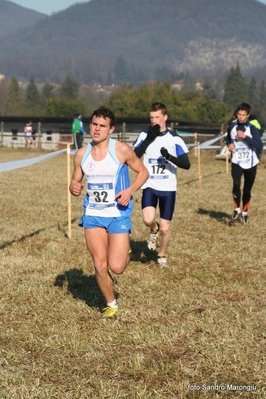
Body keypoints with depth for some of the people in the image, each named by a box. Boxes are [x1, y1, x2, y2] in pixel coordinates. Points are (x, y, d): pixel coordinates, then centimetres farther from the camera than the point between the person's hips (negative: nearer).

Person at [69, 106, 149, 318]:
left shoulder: (122, 150, -12)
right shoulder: (81, 154, 0)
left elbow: (143, 172, -1)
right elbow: (75, 181, 12)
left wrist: (130, 190, -18)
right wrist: (74, 187, -13)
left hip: (118, 214, -3)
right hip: (93, 214, 3)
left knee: (116, 267, -9)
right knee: (99, 265, 2)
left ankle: (125, 251, 28)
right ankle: (111, 304, 26)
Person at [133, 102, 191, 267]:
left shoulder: (174, 138, -6)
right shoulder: (145, 135, 0)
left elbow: (186, 164, -10)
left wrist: (170, 157, -28)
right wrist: (149, 139, -19)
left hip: (168, 188, 0)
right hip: (149, 186, 0)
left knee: (165, 227, 4)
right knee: (148, 219, -23)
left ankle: (162, 255, 30)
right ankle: (154, 230, 14)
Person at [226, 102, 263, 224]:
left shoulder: (252, 129, -11)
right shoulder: (232, 126, 0)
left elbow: (260, 147, -22)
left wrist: (245, 137, -28)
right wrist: (229, 144, 0)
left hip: (250, 163, -1)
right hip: (236, 162, 1)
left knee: (247, 190, 9)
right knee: (236, 184, -24)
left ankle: (244, 212, 31)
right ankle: (236, 210, -8)